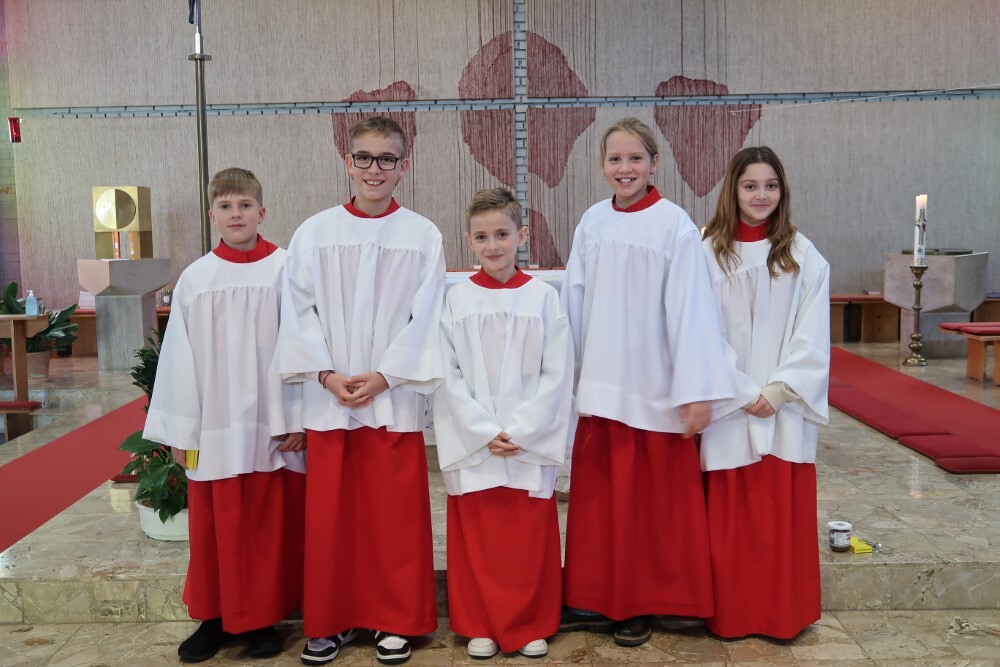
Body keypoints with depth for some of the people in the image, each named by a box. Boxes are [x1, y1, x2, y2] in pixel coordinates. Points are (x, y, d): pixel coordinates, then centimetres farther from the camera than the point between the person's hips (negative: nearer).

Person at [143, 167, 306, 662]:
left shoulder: (285, 270, -4)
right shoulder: (194, 278, 3)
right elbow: (180, 356, 5)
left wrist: (300, 417, -6)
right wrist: (181, 428, 5)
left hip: (272, 424, -2)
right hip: (214, 427, 2)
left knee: (270, 525, 7)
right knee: (213, 526, 11)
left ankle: (263, 617, 22)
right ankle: (214, 617, 26)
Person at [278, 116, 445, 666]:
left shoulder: (423, 236, 1)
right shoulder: (314, 232, 4)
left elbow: (426, 319, -3)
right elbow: (298, 312, 2)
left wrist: (385, 376, -11)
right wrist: (325, 375, -10)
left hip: (394, 397, -1)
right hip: (327, 399, 1)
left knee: (395, 513, 5)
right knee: (329, 514, 8)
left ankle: (396, 621, 21)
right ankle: (330, 620, 23)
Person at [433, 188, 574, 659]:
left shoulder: (543, 297, 0)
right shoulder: (456, 299, 1)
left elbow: (557, 374, -3)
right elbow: (447, 375, -2)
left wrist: (520, 431, -11)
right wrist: (484, 432, -11)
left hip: (531, 443, 0)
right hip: (472, 444, 1)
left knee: (530, 538, 6)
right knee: (476, 538, 7)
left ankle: (532, 626, 23)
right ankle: (480, 626, 24)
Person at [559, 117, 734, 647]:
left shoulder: (674, 224, -7)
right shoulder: (592, 222, 5)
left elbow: (689, 308, -11)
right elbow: (575, 304, 9)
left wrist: (697, 391, -14)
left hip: (655, 388, -4)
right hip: (600, 385, 4)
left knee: (654, 501, 6)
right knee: (598, 497, 10)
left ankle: (640, 605, 21)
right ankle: (597, 600, 23)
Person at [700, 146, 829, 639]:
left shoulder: (804, 255, 4)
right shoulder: (710, 253, -1)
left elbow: (811, 336, 0)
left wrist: (779, 390, -11)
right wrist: (745, 393, -11)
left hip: (787, 406, 1)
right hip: (730, 407, -1)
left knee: (785, 511, 5)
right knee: (731, 515, 3)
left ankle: (785, 616, 19)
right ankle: (732, 614, 17)